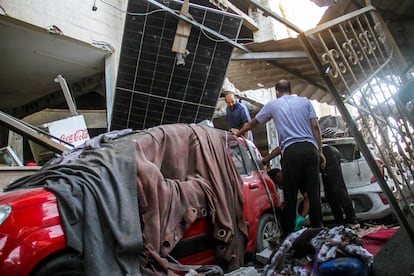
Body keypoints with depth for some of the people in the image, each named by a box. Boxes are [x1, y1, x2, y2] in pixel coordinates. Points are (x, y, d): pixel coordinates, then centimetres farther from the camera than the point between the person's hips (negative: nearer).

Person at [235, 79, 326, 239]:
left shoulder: (273, 105, 14)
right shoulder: (305, 101, 18)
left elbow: (251, 124, 22)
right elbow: (315, 126, 9)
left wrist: (236, 134, 37)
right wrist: (320, 151, 12)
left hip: (290, 151, -2)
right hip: (310, 148, 3)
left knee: (290, 196, 3)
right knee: (314, 192, 6)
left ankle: (287, 234, 11)